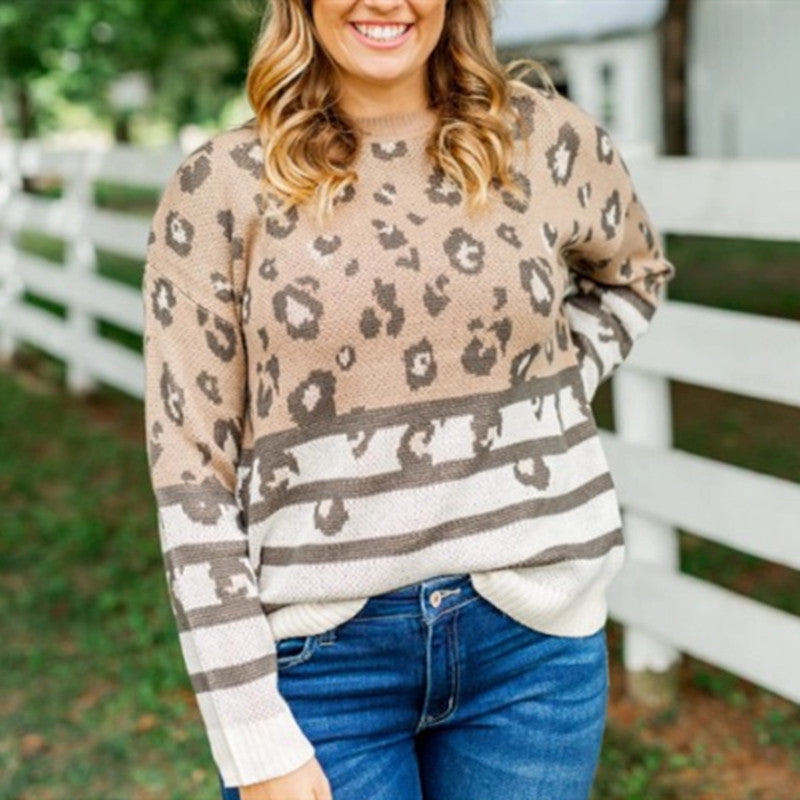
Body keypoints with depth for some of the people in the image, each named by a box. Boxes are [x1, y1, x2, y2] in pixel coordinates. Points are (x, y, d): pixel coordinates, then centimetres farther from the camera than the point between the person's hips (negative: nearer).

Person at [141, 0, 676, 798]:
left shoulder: (546, 138, 0)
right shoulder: (217, 189, -6)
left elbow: (634, 275, 21)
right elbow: (190, 471, -7)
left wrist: (544, 405, 3)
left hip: (532, 636, 2)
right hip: (319, 655, -2)